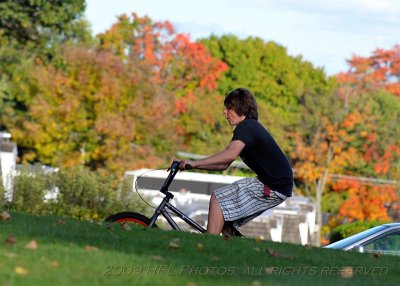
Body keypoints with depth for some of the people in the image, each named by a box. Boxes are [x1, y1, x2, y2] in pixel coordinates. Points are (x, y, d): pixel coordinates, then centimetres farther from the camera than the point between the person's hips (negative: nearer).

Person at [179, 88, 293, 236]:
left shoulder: (245, 127, -13)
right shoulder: (250, 127, 18)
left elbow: (230, 154, -32)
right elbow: (223, 165, 16)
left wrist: (195, 162, -29)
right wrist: (193, 166, 6)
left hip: (273, 189, -10)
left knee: (217, 199, -13)